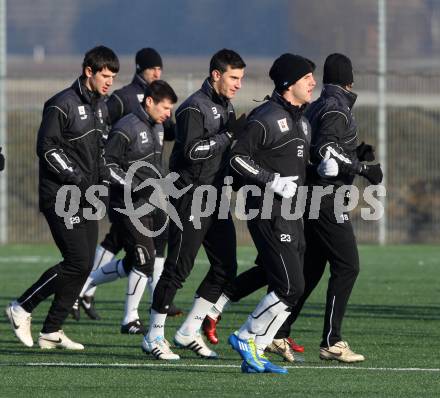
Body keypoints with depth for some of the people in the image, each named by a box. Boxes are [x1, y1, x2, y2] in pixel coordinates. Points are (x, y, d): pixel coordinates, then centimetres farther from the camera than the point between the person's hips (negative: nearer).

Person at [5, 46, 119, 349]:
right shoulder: (63, 105, -12)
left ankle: (52, 332, 10)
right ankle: (22, 308, 0)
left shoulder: (100, 107, 15)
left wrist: (105, 178, 7)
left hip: (86, 199, 9)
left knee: (85, 265, 3)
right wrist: (78, 180, -19)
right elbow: (47, 148, -15)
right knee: (78, 262, -15)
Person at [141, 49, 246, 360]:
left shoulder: (226, 107, 17)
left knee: (226, 267, 7)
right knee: (178, 268, -7)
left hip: (216, 200, 9)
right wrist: (229, 134, -22)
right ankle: (154, 336, 0)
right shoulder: (195, 107, -12)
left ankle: (189, 332, 15)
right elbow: (192, 150, -23)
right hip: (191, 200, -9)